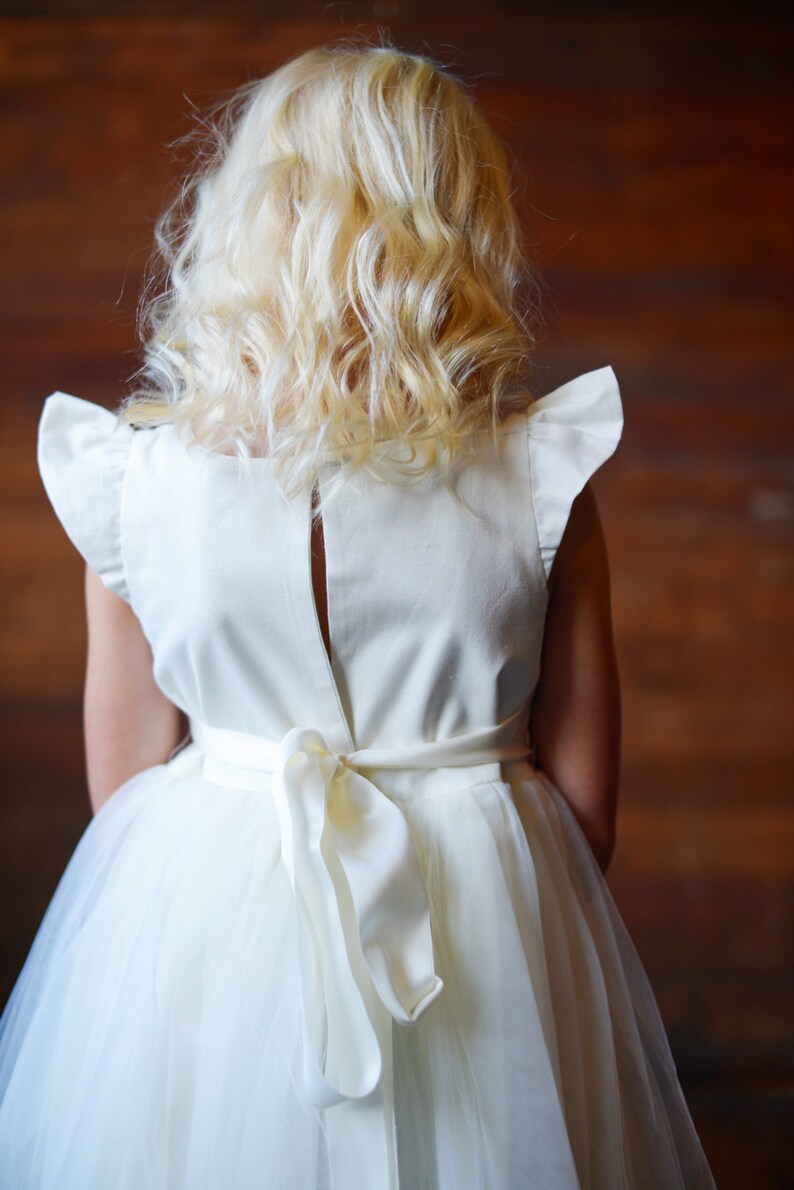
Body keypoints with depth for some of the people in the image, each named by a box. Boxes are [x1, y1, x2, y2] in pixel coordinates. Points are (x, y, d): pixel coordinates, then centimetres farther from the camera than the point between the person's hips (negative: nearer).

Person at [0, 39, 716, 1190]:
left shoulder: (134, 478, -12)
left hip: (194, 930, 0)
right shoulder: (543, 478, -12)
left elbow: (124, 782, -3)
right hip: (491, 930, 1)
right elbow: (585, 794, -5)